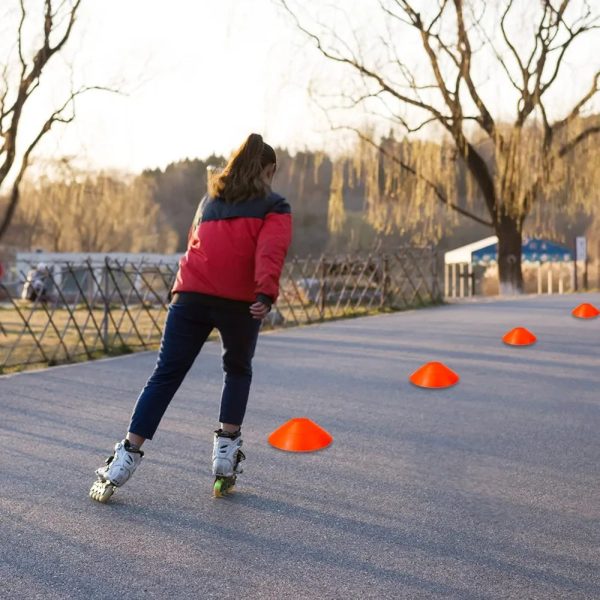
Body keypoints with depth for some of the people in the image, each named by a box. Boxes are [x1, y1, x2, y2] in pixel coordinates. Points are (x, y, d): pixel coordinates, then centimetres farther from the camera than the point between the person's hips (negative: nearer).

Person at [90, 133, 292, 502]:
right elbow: (270, 251, -7)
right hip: (240, 301, -3)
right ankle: (227, 445, 14)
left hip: (191, 294, 3)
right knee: (238, 370, 21)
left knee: (166, 375, 4)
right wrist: (266, 295, -20)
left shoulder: (210, 200, 27)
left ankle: (129, 454, -3)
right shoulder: (274, 207, 10)